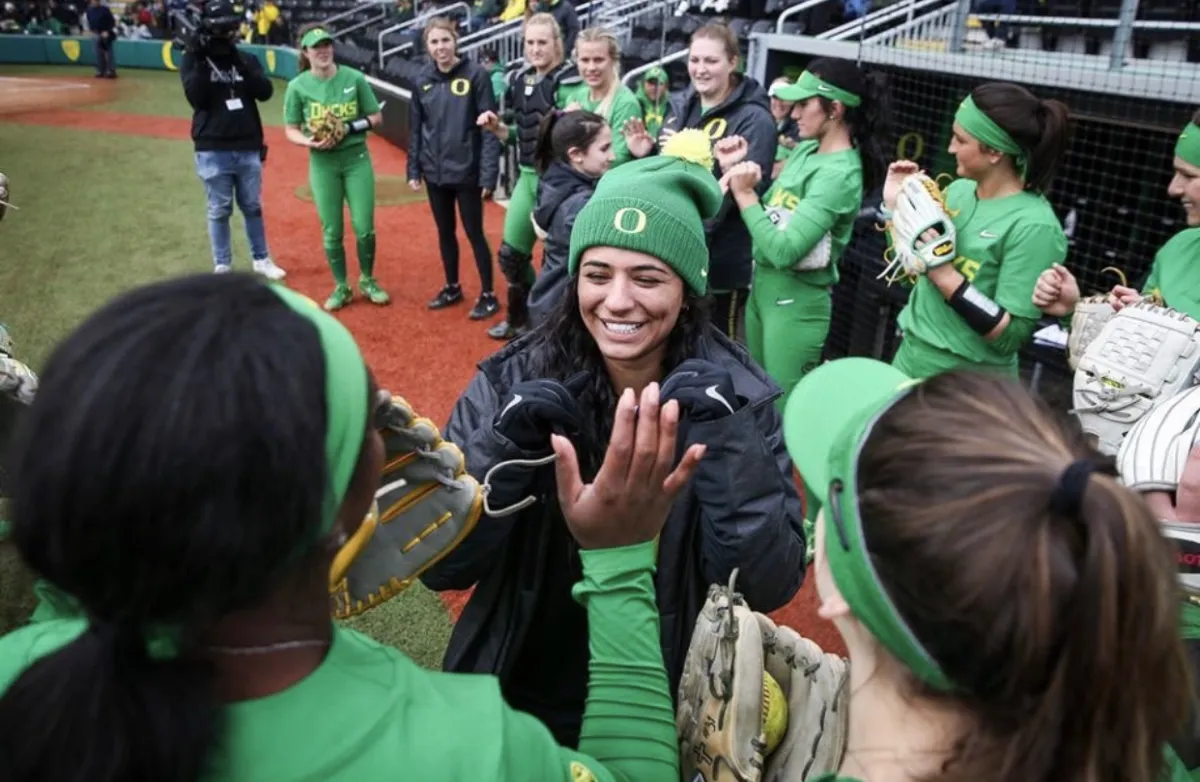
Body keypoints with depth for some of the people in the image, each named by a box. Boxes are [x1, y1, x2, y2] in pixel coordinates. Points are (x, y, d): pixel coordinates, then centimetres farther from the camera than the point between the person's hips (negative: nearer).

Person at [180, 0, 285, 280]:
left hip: (248, 148, 2)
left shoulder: (247, 60, 6)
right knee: (219, 211, 4)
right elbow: (196, 97, -15)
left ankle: (261, 260, 26)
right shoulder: (192, 60, -1)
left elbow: (265, 92, -9)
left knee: (253, 207, 13)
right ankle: (222, 267, 13)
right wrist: (203, 60, -17)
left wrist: (239, 63, -15)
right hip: (212, 150, -2)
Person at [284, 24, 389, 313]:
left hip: (356, 158, 0)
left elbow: (376, 118, 2)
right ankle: (341, 288, 22)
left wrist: (349, 127, -14)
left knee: (364, 228, -1)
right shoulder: (298, 86, -4)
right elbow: (291, 131, 1)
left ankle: (367, 281, 22)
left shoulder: (354, 78, -4)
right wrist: (310, 141, -19)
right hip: (322, 164, 0)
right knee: (331, 232, 5)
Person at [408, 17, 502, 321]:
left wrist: (489, 173, -16)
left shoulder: (475, 75, -10)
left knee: (474, 233, 3)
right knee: (445, 232, 16)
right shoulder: (423, 80, 3)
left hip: (466, 171, -4)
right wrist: (413, 169, 6)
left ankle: (488, 295, 15)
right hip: (434, 172, 5)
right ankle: (452, 287, 32)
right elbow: (415, 128, 9)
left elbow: (490, 127, -11)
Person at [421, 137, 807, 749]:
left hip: (668, 712, 0)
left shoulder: (739, 396, -14)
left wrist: (725, 440, -29)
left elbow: (770, 585, -18)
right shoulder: (511, 381, -13)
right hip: (519, 697, 1)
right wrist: (506, 445, -29)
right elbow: (440, 566, -15)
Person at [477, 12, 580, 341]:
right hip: (528, 175, 8)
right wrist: (496, 127, 0)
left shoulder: (569, 81, -12)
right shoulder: (520, 80, 10)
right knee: (510, 253, 14)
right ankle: (521, 318, 34)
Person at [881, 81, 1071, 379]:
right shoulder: (958, 190, 2)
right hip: (910, 357, 6)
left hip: (966, 381, -6)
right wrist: (895, 204, 0)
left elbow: (1010, 338, -20)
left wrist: (945, 275, -26)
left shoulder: (1034, 226, -18)